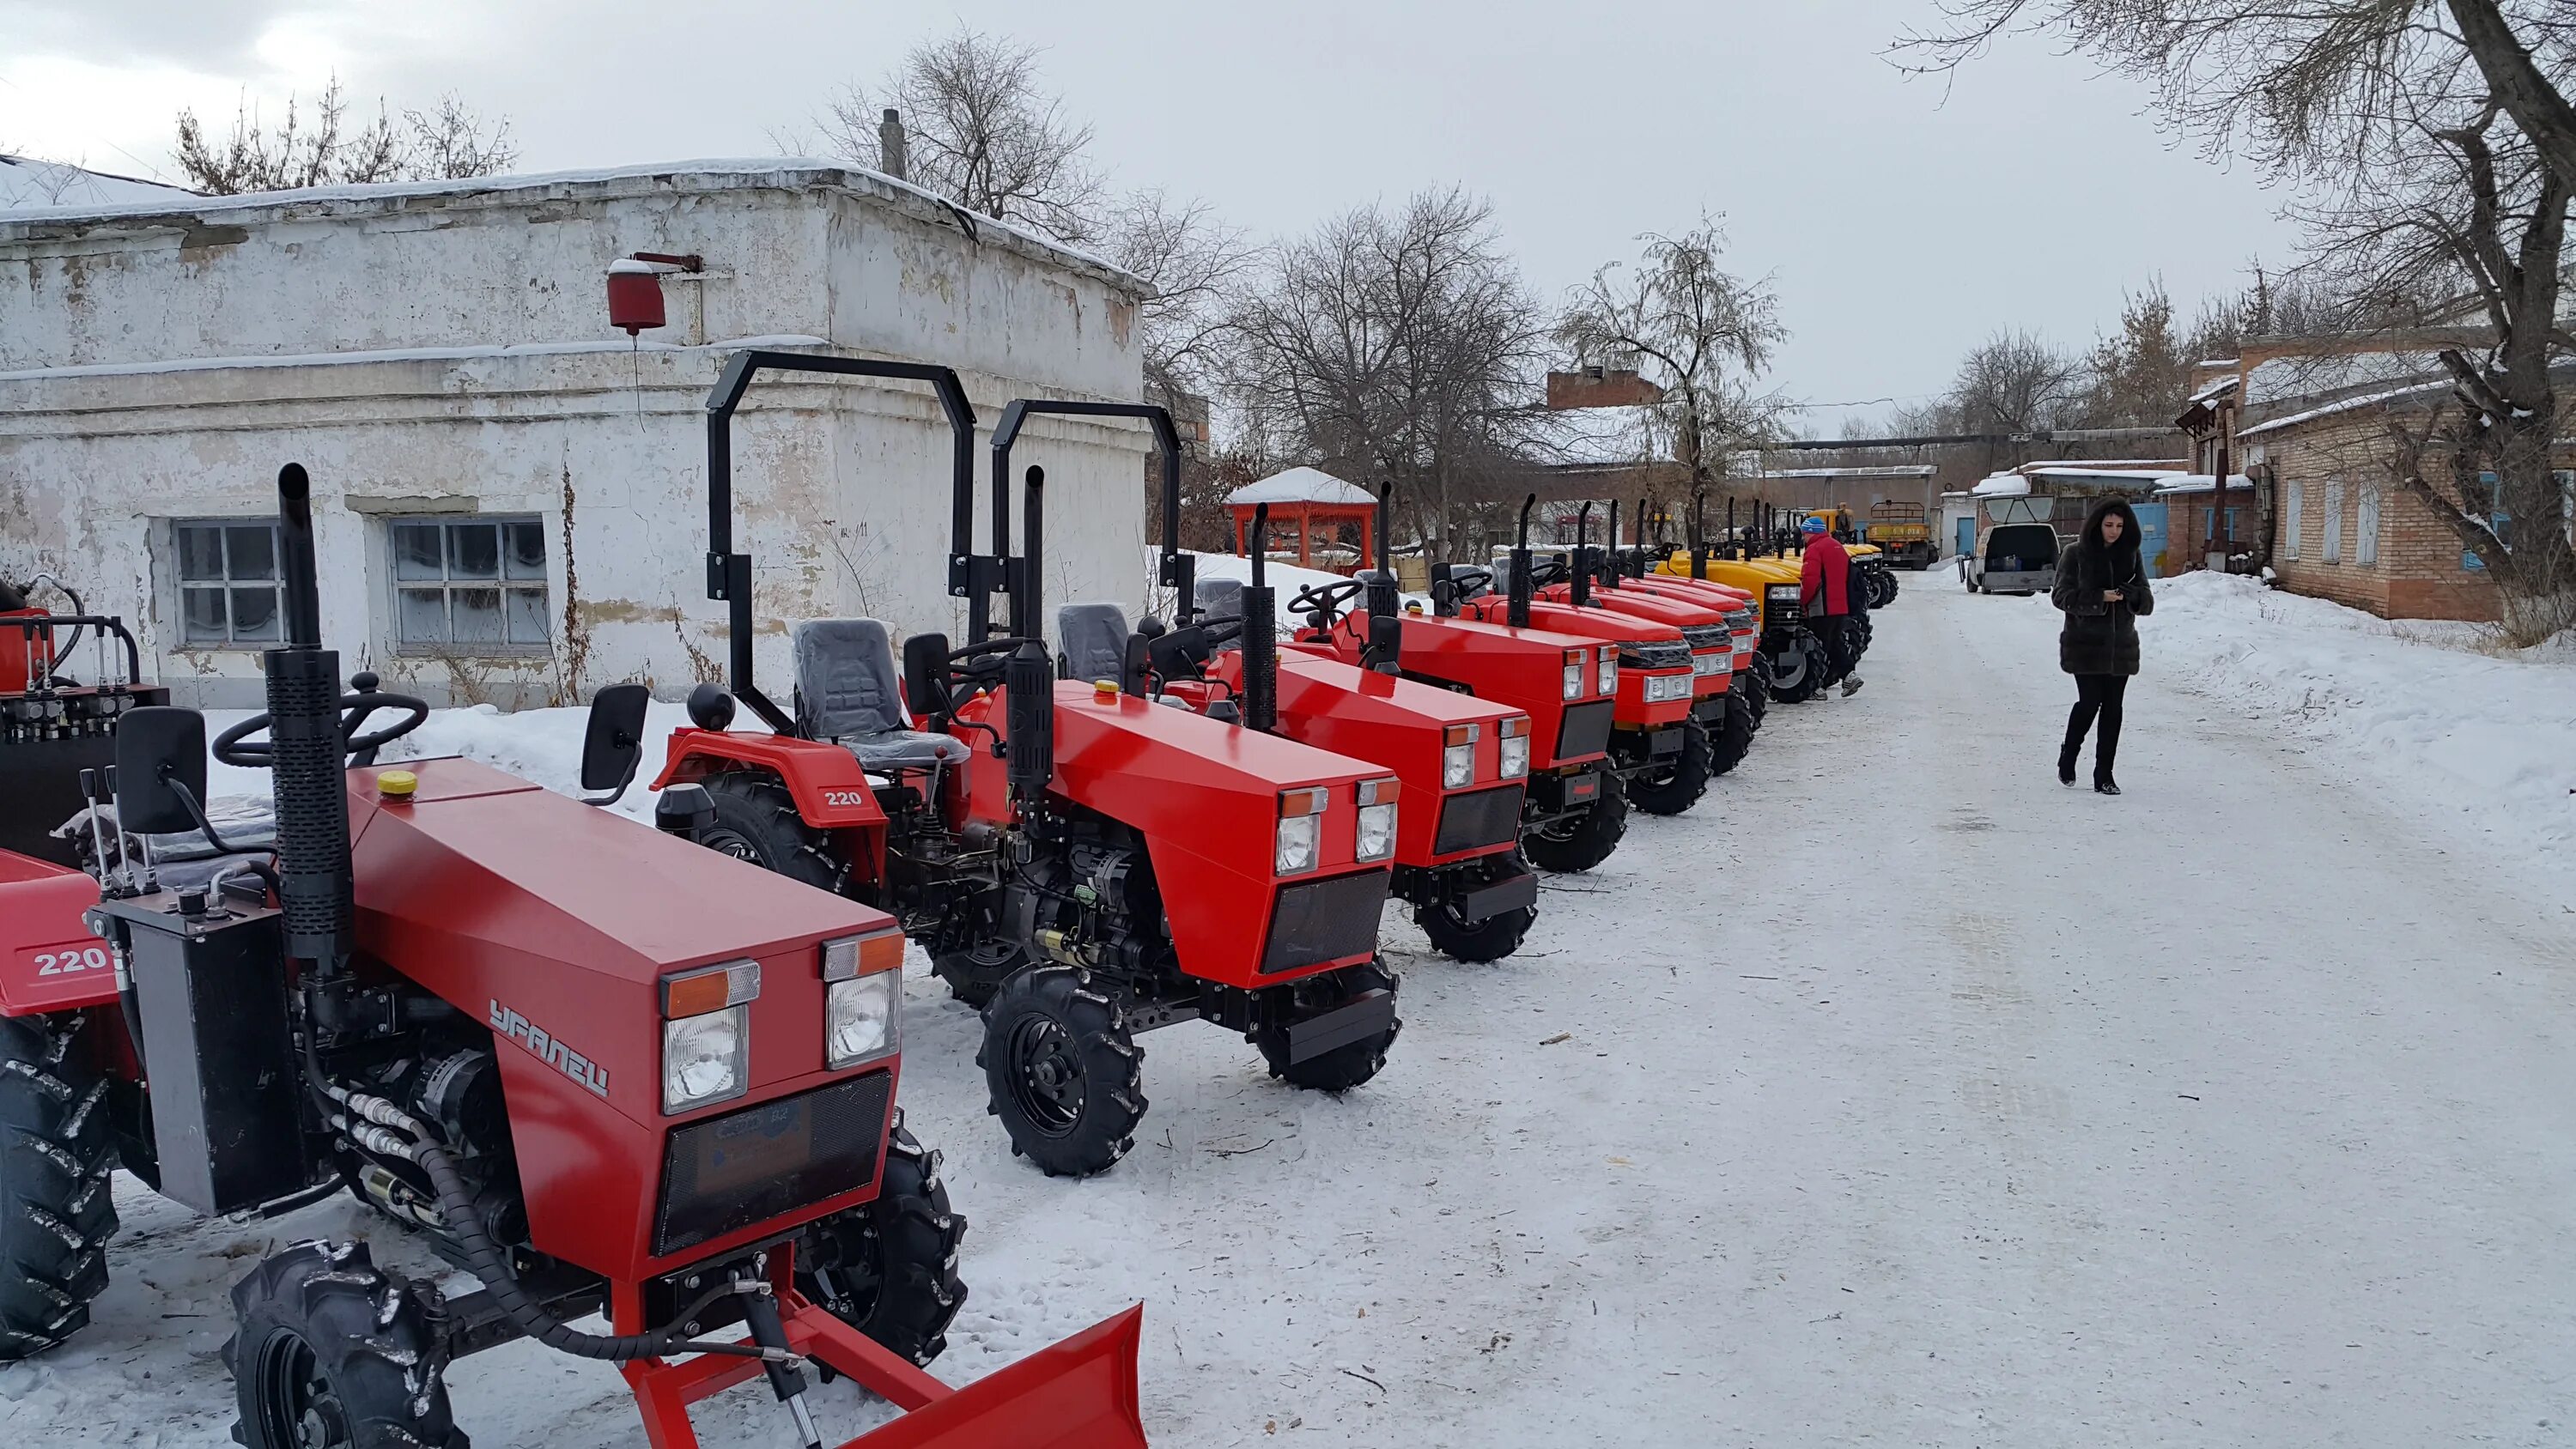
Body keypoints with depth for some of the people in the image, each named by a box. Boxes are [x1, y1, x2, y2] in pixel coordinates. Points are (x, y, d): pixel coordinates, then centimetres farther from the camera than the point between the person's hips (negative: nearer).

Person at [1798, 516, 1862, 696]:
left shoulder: (1814, 550, -12)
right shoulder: (1838, 547, 16)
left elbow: (1810, 580, -22)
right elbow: (1847, 578, 22)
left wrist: (1803, 602, -9)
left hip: (1822, 609, -8)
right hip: (1841, 607, 8)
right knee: (1835, 643, 17)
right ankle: (1848, 674, 5)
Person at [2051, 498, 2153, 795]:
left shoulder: (2131, 556, 11)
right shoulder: (2077, 554, -1)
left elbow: (2147, 603, 10)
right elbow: (2061, 595, -7)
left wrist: (2130, 595, -13)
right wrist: (2100, 598, -19)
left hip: (2121, 645, 4)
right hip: (2085, 644, -4)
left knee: (2113, 708, 2)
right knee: (2090, 701, -9)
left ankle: (2104, 775, 8)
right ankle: (2068, 755, 18)